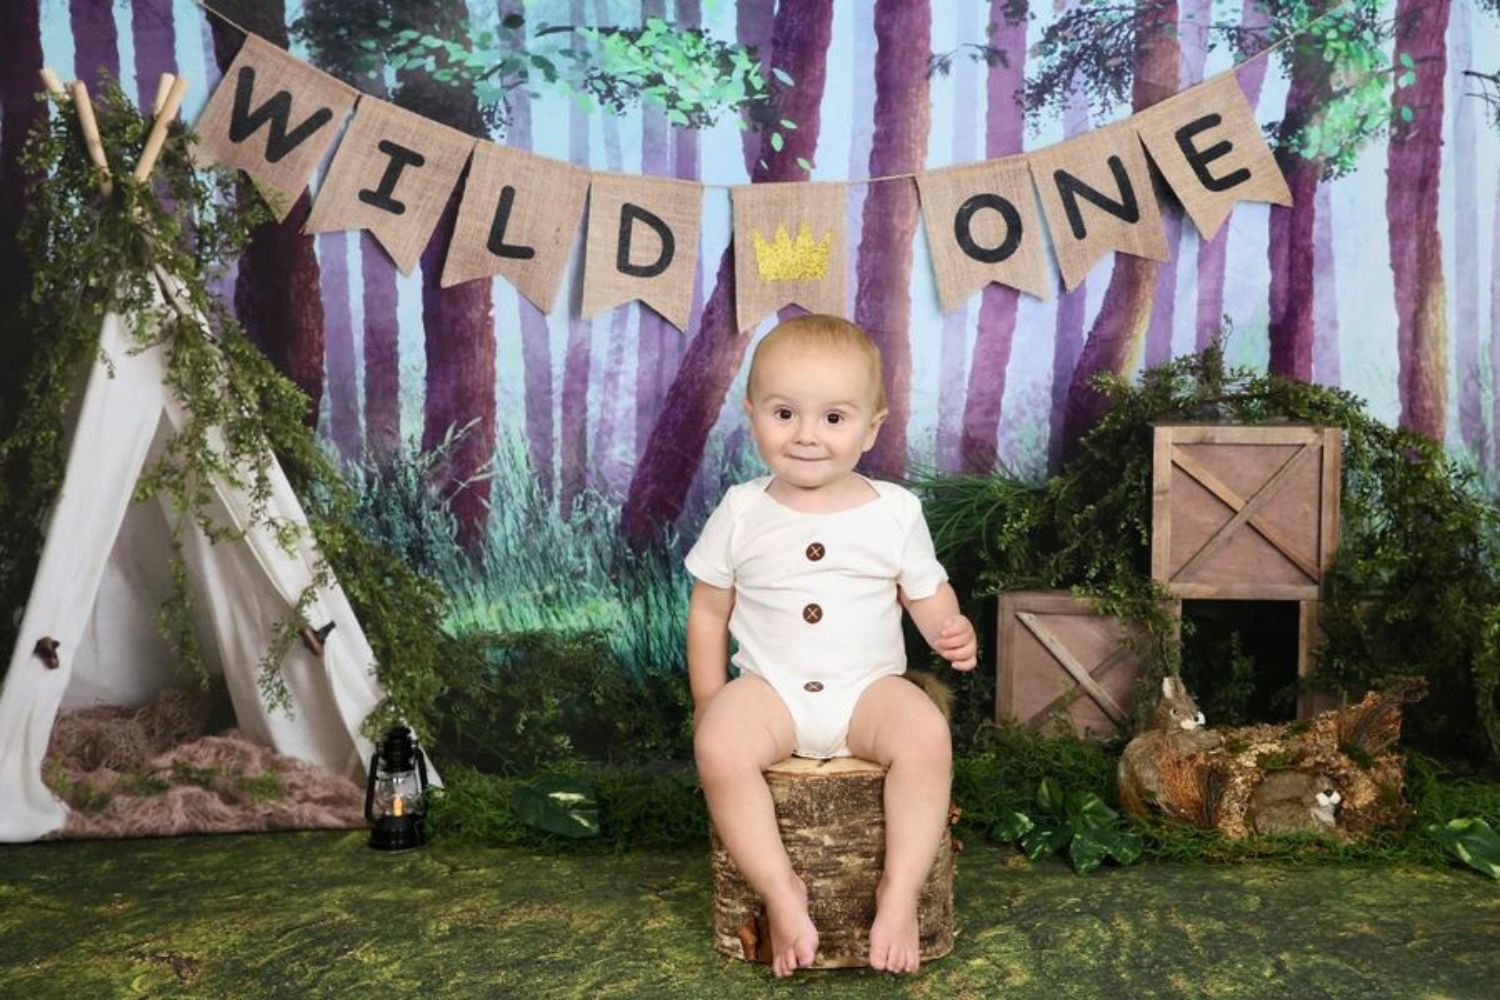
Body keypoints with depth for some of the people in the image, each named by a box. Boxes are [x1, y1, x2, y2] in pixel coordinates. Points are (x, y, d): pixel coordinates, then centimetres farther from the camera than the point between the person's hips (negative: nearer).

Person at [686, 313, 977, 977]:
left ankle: (901, 889, -17)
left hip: (870, 688, 0)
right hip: (770, 690, 0)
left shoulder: (895, 512, -1)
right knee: (719, 745, -30)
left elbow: (928, 595, 6)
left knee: (926, 734, -30)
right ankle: (780, 890, -17)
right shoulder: (741, 513, 0)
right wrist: (708, 702, 4)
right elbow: (709, 610, 8)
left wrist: (951, 632, -17)